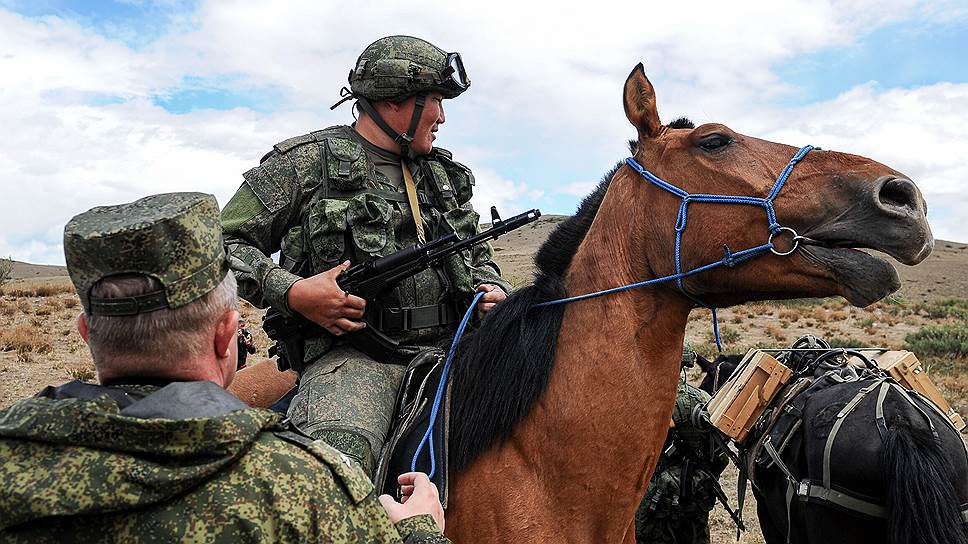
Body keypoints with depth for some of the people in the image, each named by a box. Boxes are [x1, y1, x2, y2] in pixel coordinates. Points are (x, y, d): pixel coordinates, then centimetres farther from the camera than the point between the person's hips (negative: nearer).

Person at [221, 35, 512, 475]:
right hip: (351, 354, -5)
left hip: (448, 350, 6)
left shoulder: (443, 173, 22)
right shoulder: (306, 162, 4)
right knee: (337, 450, -36)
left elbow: (477, 255, 32)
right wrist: (293, 293, -13)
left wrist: (492, 289, 9)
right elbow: (223, 244, 4)